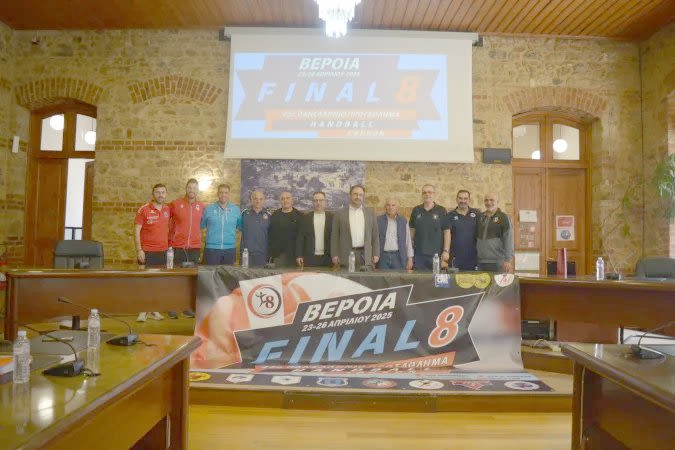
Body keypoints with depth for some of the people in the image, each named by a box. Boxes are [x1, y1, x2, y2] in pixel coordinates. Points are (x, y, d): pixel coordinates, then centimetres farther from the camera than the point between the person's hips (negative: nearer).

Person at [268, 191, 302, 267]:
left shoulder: (299, 216, 3)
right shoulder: (274, 216, 9)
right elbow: (270, 235, 8)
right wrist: (270, 253, 1)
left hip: (295, 254, -1)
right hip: (278, 255, 1)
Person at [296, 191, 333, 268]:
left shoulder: (332, 218, 5)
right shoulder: (305, 218, 7)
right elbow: (300, 238, 5)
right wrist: (299, 256, -3)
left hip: (327, 258, 0)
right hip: (309, 258, 0)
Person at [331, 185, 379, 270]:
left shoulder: (370, 212, 12)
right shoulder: (340, 214, 7)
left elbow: (375, 235, 11)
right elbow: (335, 236, 5)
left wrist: (376, 254, 4)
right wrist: (334, 255, -2)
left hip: (366, 255, 1)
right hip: (346, 255, -1)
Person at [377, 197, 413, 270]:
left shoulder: (403, 221, 7)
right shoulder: (378, 220, 4)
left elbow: (408, 241, 8)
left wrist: (410, 258, 4)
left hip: (398, 257, 1)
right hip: (383, 256, 0)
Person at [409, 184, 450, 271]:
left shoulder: (441, 211, 2)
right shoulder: (416, 210, 8)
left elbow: (447, 232, 0)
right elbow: (412, 230, 13)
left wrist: (446, 251, -6)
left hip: (436, 254, -2)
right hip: (419, 254, 2)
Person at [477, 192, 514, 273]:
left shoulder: (503, 218, -4)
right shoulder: (481, 217, 13)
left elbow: (508, 239, -9)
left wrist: (507, 260, -15)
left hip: (497, 263, -5)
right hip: (481, 262, 5)